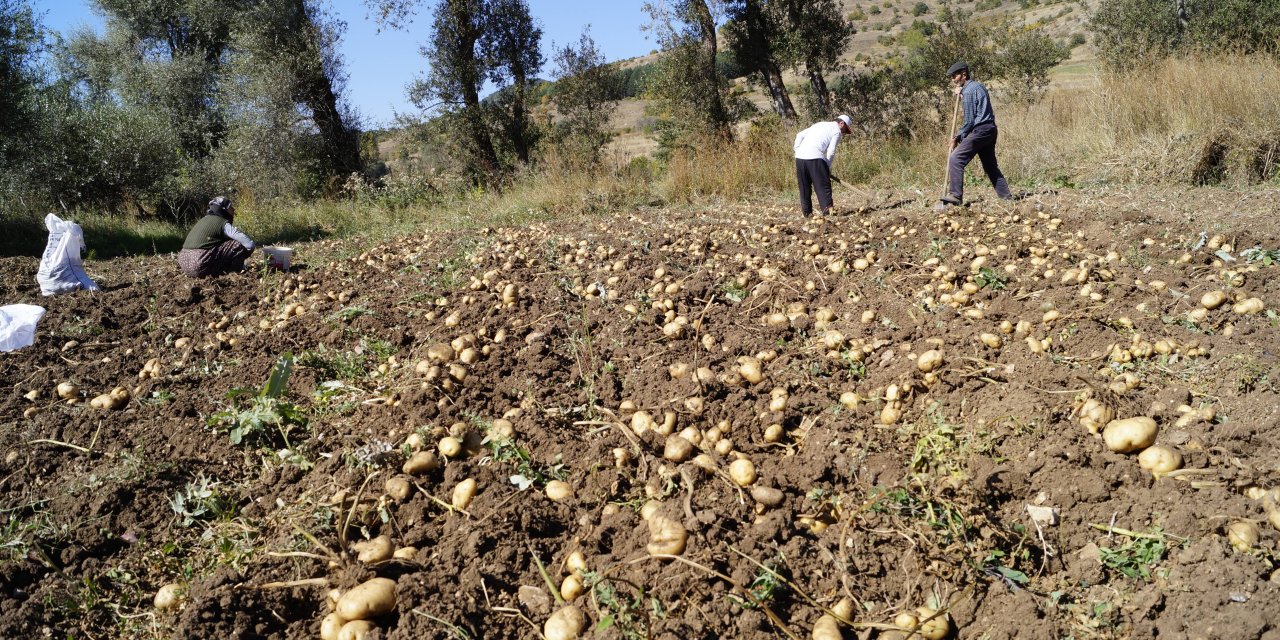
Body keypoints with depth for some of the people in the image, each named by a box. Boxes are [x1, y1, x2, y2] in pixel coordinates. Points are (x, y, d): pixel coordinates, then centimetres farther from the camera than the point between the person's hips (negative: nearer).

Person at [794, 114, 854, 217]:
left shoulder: (820, 124, 28)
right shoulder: (837, 131, 7)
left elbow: (799, 135, 22)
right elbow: (831, 152, 0)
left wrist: (797, 148, 18)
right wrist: (828, 168, 9)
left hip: (800, 156, 6)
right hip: (815, 157, -6)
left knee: (804, 186, 12)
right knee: (823, 185, -1)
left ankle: (807, 211, 14)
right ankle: (827, 209, -7)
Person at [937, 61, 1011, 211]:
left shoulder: (968, 91, -11)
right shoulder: (978, 85, 18)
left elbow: (969, 120, -13)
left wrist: (958, 137, -4)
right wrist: (961, 96, 15)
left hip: (980, 131, -10)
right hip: (990, 130, 10)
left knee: (956, 159, -14)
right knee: (990, 165, 16)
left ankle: (955, 196, -20)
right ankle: (1006, 196, 18)